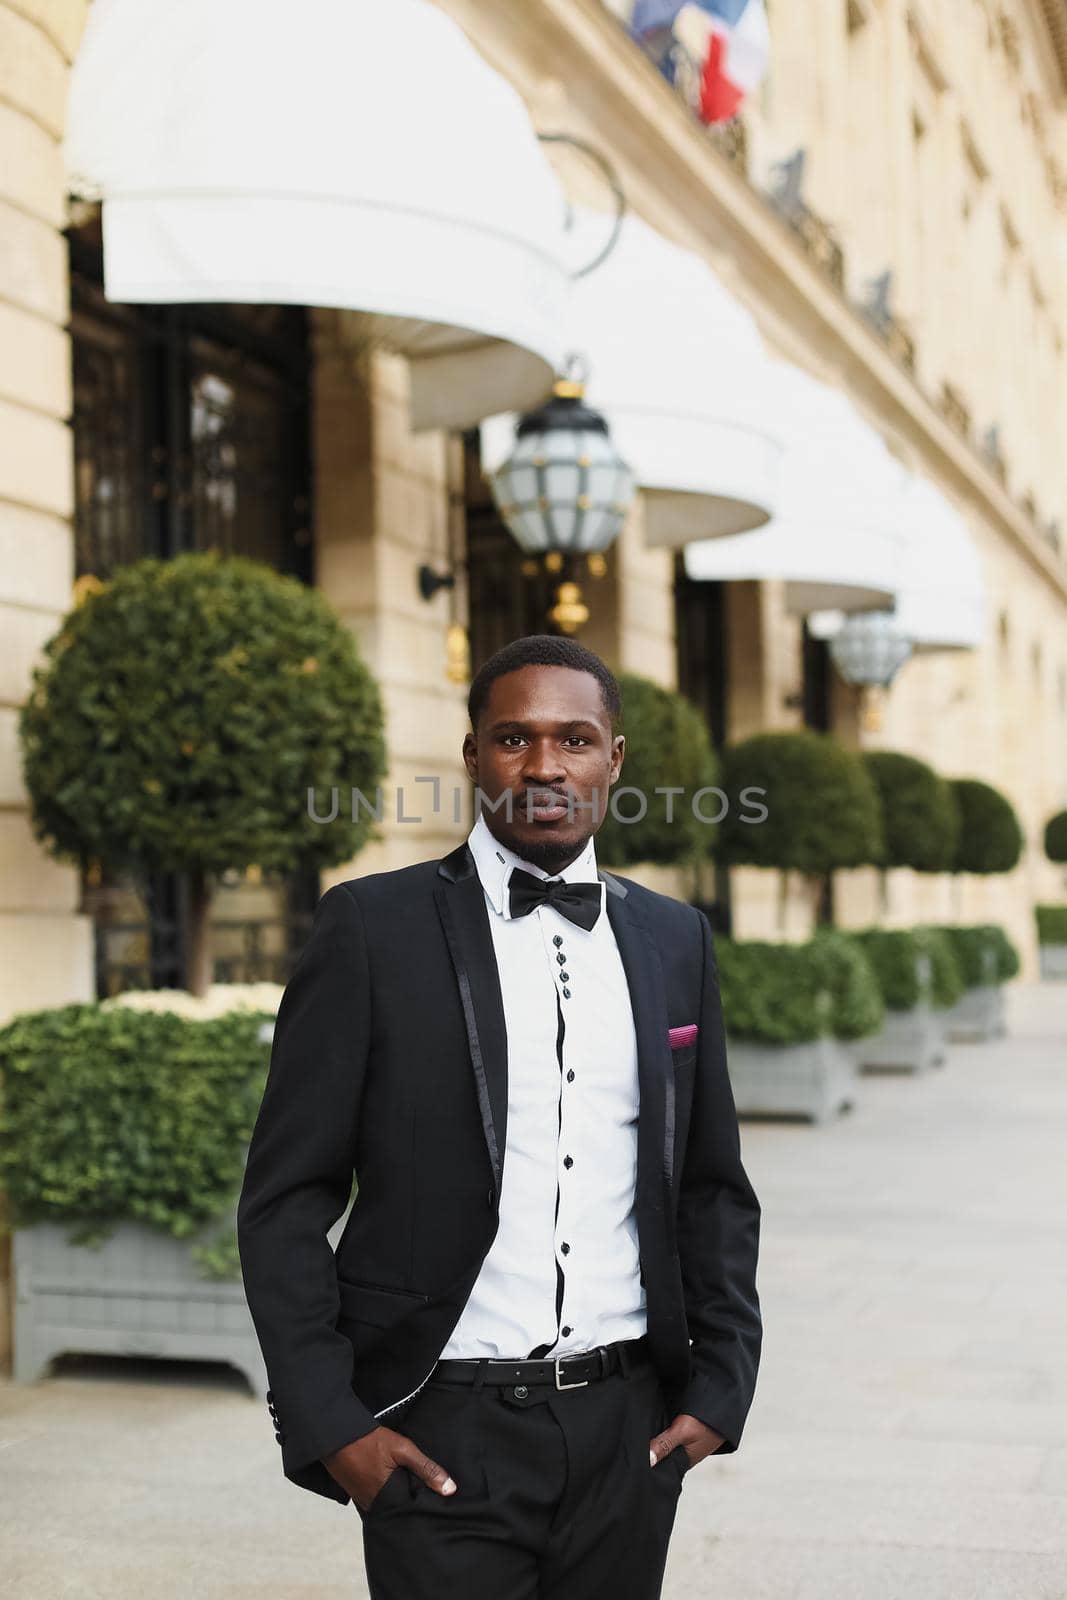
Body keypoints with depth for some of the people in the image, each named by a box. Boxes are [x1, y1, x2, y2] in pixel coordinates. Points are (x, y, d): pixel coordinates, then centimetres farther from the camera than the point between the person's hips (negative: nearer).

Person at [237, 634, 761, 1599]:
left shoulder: (676, 941, 7)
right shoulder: (375, 927, -4)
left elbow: (713, 1189, 13)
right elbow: (287, 1198, -4)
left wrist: (720, 1385, 4)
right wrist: (326, 1422, -9)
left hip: (628, 1430, 3)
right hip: (445, 1435, -3)